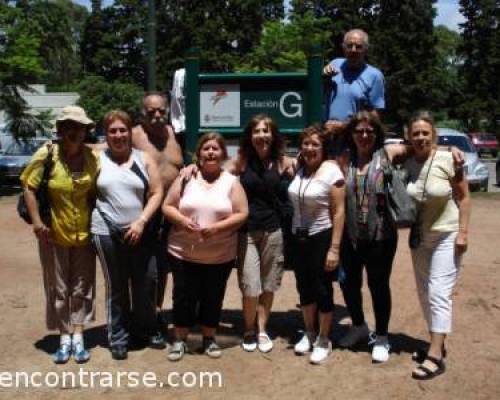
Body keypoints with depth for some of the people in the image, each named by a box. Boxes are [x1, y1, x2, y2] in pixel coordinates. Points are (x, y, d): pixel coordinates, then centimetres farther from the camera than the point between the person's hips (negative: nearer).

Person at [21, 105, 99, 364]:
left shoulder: (92, 156, -4)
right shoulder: (46, 154, -10)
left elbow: (97, 191, 5)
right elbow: (29, 188, -6)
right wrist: (36, 221, -14)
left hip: (84, 233, 2)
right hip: (53, 234, -2)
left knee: (82, 287, 8)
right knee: (57, 288, 8)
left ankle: (78, 337, 19)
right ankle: (65, 338, 21)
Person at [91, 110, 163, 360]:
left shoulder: (143, 159, 4)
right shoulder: (97, 159, 2)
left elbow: (157, 193, 0)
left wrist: (141, 222, -9)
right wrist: (90, 220, -5)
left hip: (139, 232, 1)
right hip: (107, 233, -1)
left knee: (143, 285, 10)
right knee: (116, 287, 6)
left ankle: (146, 329, 31)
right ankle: (118, 338, 19)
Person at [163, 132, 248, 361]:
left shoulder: (232, 182, -1)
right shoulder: (186, 178, 1)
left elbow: (242, 214, -5)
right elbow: (167, 207, 2)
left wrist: (217, 227, -19)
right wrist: (182, 220, -18)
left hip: (220, 256, 0)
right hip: (184, 253, 0)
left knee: (213, 298, 11)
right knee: (184, 297, 7)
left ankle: (209, 339, 28)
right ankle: (180, 340, 24)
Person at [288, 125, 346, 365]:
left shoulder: (331, 171, -12)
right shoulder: (298, 170, 3)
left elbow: (339, 212, -15)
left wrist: (335, 248, -19)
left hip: (322, 238, -5)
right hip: (298, 238, 5)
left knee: (322, 290, 4)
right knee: (304, 288, 15)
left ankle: (324, 341, 20)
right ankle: (309, 334, 33)